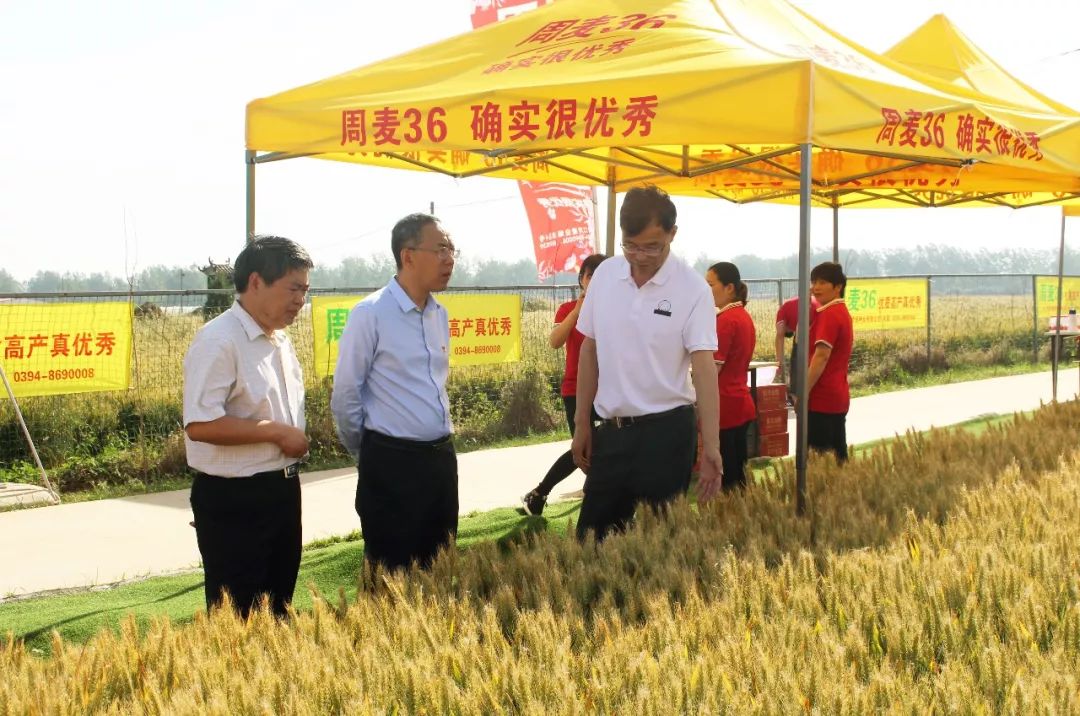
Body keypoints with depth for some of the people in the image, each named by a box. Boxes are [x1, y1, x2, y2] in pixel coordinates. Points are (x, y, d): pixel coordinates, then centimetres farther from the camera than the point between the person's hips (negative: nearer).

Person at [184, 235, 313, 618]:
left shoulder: (280, 339, 11)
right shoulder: (218, 341, -18)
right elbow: (200, 425, -27)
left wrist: (296, 439, 11)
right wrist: (276, 432, -22)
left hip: (283, 489, 9)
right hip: (233, 499, -9)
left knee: (278, 605, 19)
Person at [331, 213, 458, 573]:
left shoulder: (440, 315, 9)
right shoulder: (370, 314, -12)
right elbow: (345, 397, -7)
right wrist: (368, 455, 4)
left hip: (441, 458, 7)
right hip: (391, 463, -6)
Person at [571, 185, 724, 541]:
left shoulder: (693, 288, -10)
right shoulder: (605, 274, 2)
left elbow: (703, 366, -14)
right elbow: (590, 350, 10)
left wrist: (711, 444, -21)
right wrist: (581, 422, 9)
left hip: (666, 430, -4)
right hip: (611, 430, 4)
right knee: (593, 535, 11)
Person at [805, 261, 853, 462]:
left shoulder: (829, 314, -14)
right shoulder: (842, 312, 17)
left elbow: (821, 356, -22)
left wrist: (803, 392, -19)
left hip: (822, 397, -10)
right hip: (838, 395, 10)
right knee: (837, 455, 11)